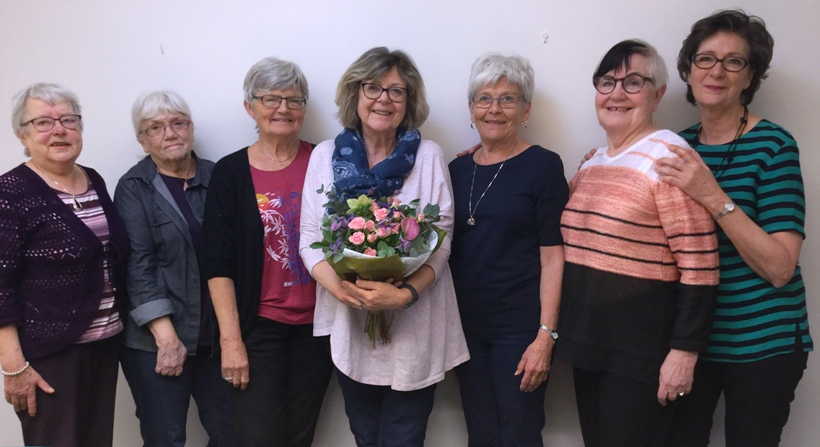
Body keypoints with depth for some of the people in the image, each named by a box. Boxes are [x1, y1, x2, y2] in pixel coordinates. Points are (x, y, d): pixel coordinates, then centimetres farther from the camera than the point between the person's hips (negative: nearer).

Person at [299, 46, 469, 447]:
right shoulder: (325, 155, 2)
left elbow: (441, 241, -5)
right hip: (349, 326, 2)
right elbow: (310, 238, 1)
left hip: (414, 329, -1)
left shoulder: (429, 157, -2)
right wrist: (339, 287, -18)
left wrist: (406, 293, -22)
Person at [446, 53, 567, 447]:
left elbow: (552, 256, -10)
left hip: (519, 327, -4)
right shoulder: (457, 169, 8)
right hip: (466, 326, 5)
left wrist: (546, 335, -16)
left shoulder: (543, 166, -6)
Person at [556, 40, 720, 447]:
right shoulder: (592, 163, 10)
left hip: (641, 348, -7)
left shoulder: (667, 157, -14)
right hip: (587, 338, 8)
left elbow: (699, 265, -17)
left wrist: (684, 351, -18)